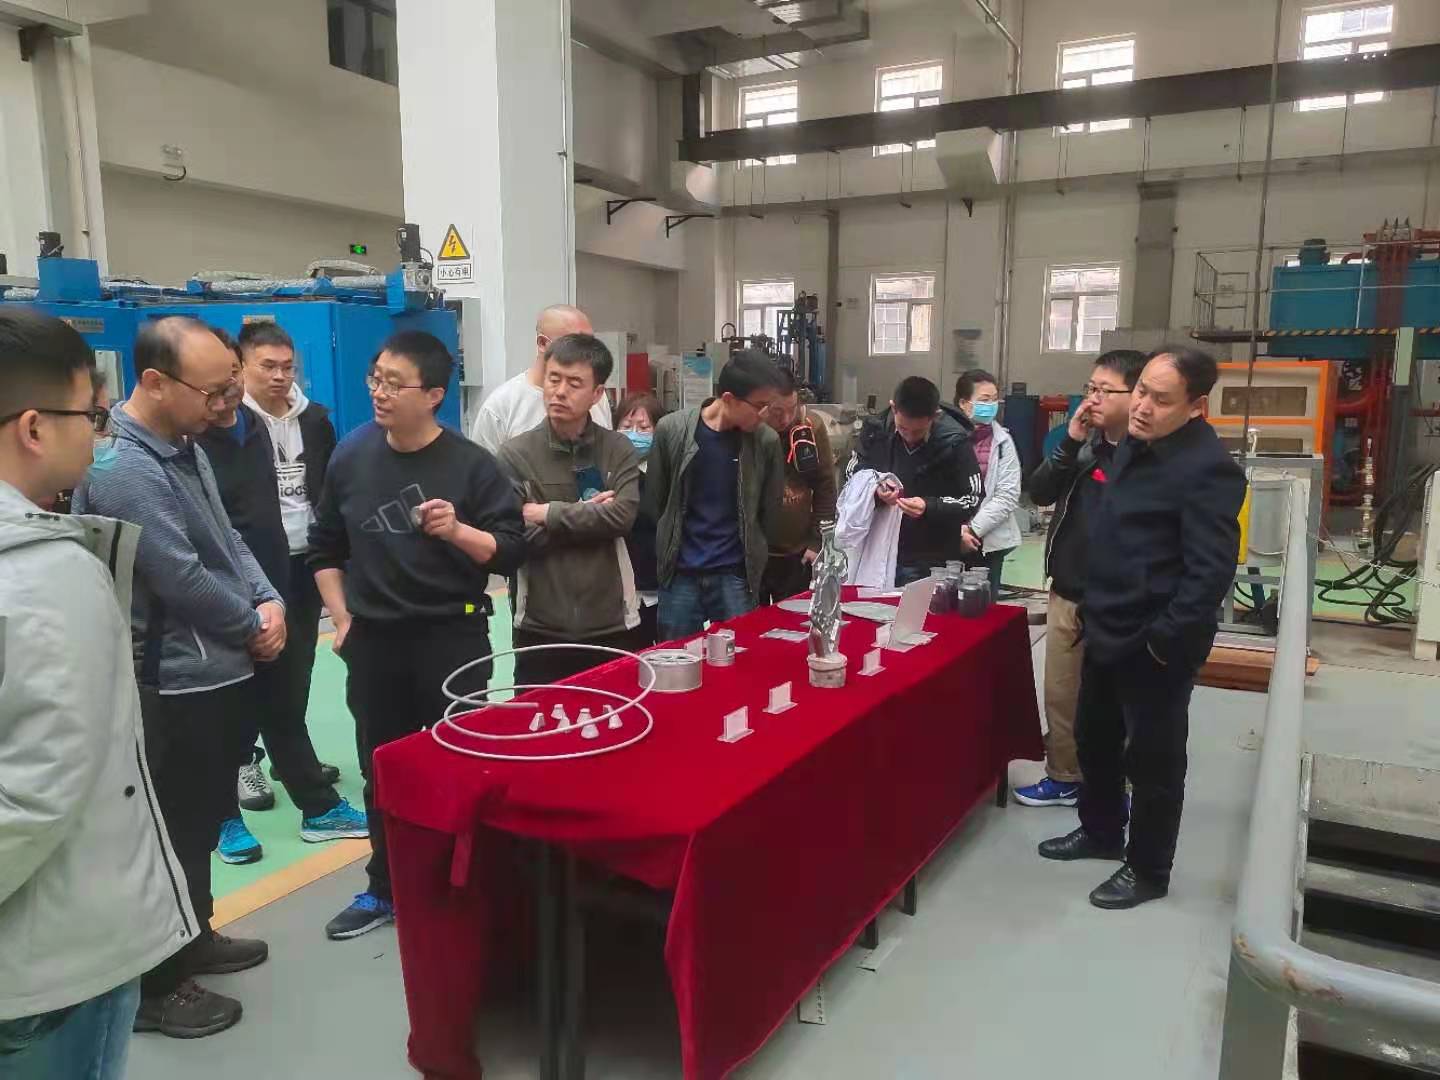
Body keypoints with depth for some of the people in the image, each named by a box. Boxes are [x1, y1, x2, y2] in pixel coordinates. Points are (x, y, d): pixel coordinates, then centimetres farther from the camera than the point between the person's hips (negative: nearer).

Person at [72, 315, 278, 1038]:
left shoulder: (186, 449, 8)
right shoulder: (122, 468, -23)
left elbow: (228, 540, 13)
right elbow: (183, 580, -25)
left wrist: (269, 603, -4)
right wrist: (252, 624, -9)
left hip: (215, 672, 9)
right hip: (173, 684, -9)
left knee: (203, 821, 22)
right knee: (173, 834, 5)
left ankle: (195, 939, 40)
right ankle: (156, 986, 23)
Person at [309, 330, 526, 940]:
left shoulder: (469, 464, -10)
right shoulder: (351, 456, 2)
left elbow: (512, 551, -10)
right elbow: (325, 547, 13)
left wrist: (459, 532, -27)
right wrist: (342, 620, 7)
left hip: (452, 638, -4)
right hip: (373, 641, 4)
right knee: (382, 772, 15)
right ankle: (386, 889, 32)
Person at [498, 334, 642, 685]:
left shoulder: (618, 450, 1)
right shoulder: (515, 454, -2)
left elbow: (621, 517, -13)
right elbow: (516, 537, -10)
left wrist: (548, 514, -13)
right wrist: (588, 513, -11)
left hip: (611, 627, 1)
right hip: (540, 630, -1)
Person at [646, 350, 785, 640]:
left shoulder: (766, 440, -6)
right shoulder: (671, 430, -8)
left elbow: (769, 511, 5)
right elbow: (654, 501, 3)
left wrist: (753, 557, 11)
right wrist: (669, 548, 11)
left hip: (735, 575, 0)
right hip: (679, 573, 0)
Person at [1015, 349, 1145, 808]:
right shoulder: (1084, 444, 5)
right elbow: (1039, 493, 1)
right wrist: (1070, 443, -11)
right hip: (1065, 595, 6)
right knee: (1060, 695, 16)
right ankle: (1064, 778, 31)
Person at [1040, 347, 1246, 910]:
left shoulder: (1208, 468, -21)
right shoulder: (1136, 445, 7)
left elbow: (1211, 572, -23)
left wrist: (1163, 640, -20)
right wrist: (1095, 611, 14)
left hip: (1154, 646, -9)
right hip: (1109, 631, 9)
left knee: (1152, 759, 8)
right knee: (1094, 739, 22)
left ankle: (1147, 870, 26)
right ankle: (1100, 831, 43)